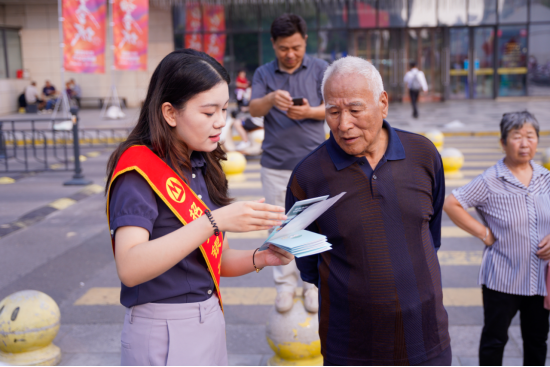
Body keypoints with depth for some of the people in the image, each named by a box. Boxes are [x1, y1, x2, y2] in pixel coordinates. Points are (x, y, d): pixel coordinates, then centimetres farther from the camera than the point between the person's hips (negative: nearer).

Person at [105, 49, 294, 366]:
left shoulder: (204, 167, 7)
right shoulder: (138, 169, -16)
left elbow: (215, 259, 11)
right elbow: (130, 268, -30)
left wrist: (259, 258, -9)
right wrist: (214, 221, -35)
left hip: (210, 323, 7)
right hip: (164, 335, -7)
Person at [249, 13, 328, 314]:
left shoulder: (320, 69, 3)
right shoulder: (263, 74, 6)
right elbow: (254, 109, -7)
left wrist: (309, 112, -19)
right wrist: (271, 99, -29)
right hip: (275, 164, 1)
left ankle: (313, 283, 15)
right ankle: (285, 283, 17)